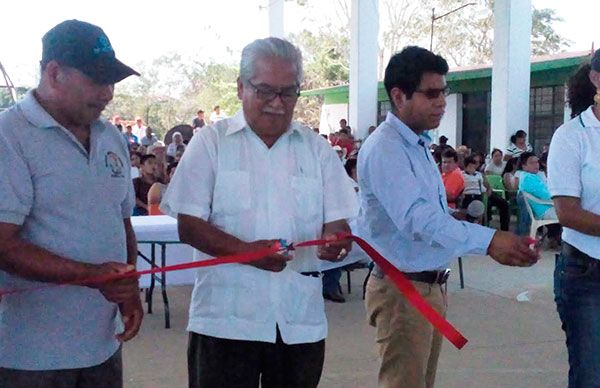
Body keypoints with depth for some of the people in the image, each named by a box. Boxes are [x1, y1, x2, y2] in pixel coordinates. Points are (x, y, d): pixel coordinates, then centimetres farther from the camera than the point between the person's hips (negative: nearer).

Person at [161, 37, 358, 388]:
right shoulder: (210, 143, 1)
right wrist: (245, 251, -22)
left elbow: (336, 222, 7)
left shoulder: (317, 148, 9)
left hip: (301, 319, 3)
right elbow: (189, 225, -5)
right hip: (225, 319, -2)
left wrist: (335, 240, -18)